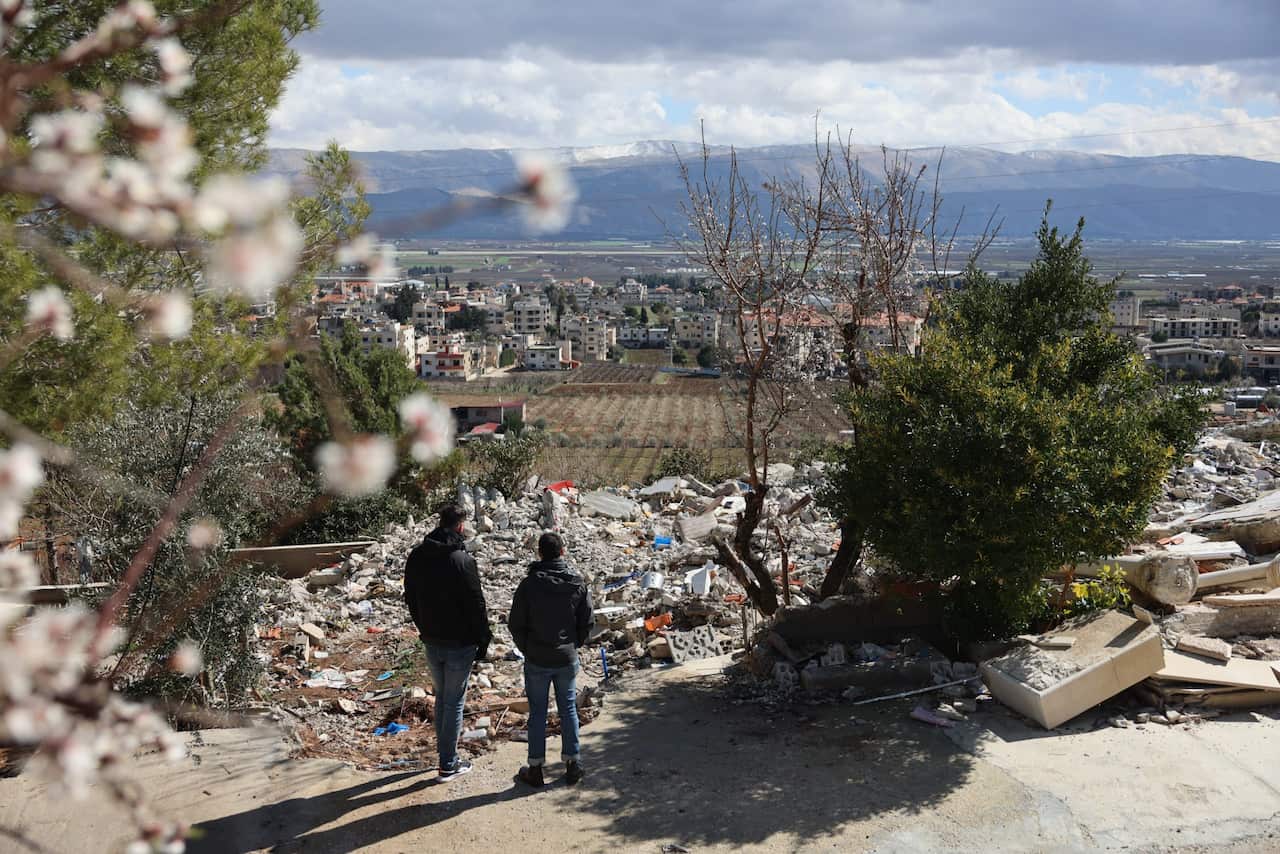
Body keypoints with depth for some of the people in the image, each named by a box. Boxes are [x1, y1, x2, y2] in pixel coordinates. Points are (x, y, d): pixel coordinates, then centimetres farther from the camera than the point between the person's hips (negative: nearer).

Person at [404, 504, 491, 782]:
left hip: (431, 642, 6)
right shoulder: (462, 560, -19)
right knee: (454, 701, 4)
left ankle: (445, 752, 30)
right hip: (459, 643, -6)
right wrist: (483, 640, -6)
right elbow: (476, 604, -16)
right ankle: (448, 765, 10)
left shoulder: (417, 557, 1)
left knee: (441, 696, 20)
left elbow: (411, 599, 11)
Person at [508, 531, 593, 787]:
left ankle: (535, 768, 15)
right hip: (568, 660, 2)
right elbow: (587, 622, 0)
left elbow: (516, 624, -7)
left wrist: (527, 650, 8)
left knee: (537, 713, 8)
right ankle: (572, 763, 20)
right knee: (568, 709, 14)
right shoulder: (578, 583, -5)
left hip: (537, 661, -2)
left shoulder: (529, 584, -13)